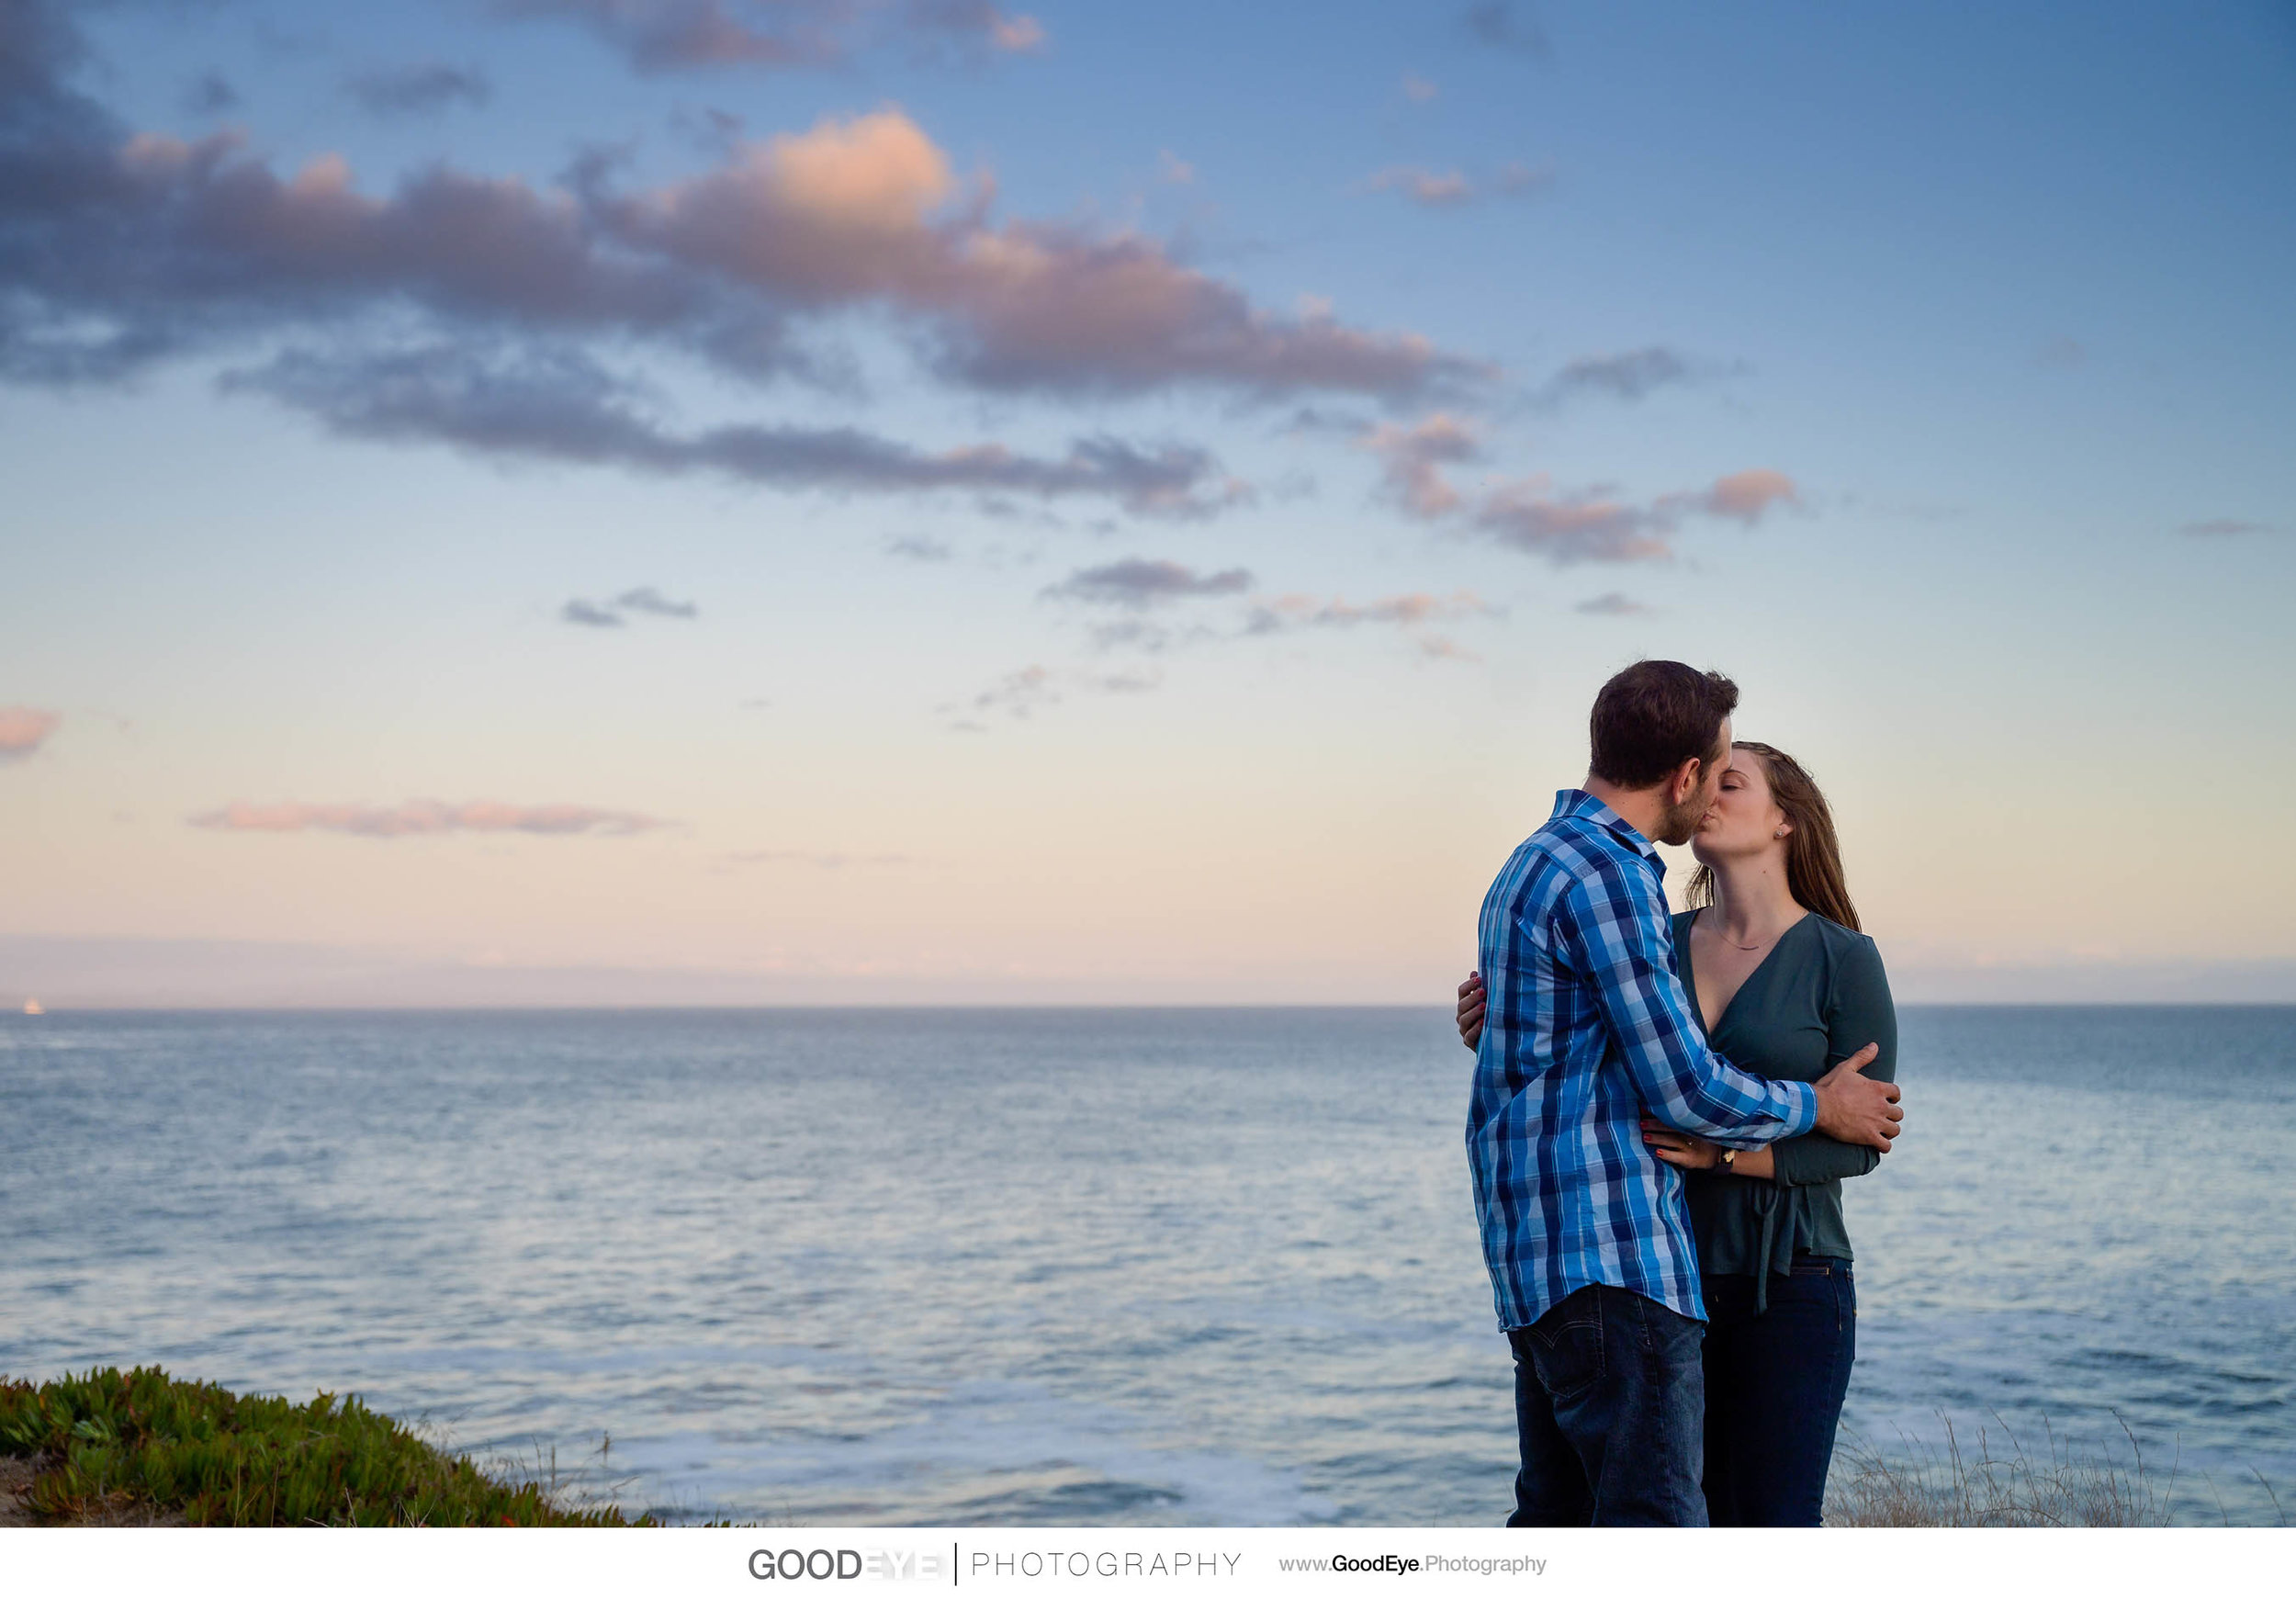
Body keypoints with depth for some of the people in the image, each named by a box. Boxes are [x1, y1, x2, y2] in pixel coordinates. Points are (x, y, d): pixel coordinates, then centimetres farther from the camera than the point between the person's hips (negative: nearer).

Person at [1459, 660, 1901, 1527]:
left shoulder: (1534, 863, 18)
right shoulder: (1609, 876, -14)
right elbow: (1686, 1090, -12)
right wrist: (1819, 1107, 3)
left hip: (1537, 1252, 11)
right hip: (1611, 1259, -10)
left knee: (1556, 1514, 14)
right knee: (1653, 1520, -10)